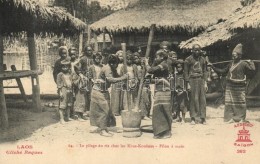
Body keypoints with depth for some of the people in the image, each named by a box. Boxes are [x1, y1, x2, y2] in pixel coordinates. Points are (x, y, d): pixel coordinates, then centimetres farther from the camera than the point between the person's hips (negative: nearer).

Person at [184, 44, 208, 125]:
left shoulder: (202, 59, 14)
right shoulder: (188, 59, 1)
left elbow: (205, 71, 16)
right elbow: (186, 72, -1)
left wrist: (205, 82, 8)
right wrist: (188, 83, -8)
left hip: (201, 80, 4)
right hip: (192, 80, -4)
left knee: (202, 99, 1)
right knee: (193, 99, -4)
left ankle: (203, 118, 6)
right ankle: (193, 118, 3)